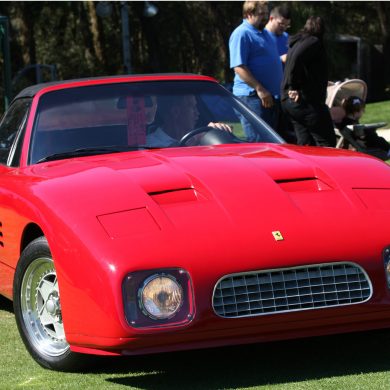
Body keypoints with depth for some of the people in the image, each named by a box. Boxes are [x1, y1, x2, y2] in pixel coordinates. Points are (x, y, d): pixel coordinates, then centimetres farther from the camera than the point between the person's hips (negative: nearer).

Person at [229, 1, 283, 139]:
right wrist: (259, 89, -23)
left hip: (272, 96, 10)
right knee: (257, 142, -12)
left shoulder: (264, 33, 19)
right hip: (251, 95, -10)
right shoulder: (241, 34, -11)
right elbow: (239, 67, -19)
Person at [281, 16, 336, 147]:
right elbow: (296, 58, -24)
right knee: (327, 142, -6)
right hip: (307, 100, -9)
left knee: (305, 144, 9)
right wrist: (294, 87, -20)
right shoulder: (314, 42, -8)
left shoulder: (296, 42, 20)